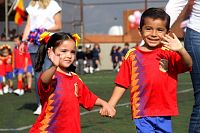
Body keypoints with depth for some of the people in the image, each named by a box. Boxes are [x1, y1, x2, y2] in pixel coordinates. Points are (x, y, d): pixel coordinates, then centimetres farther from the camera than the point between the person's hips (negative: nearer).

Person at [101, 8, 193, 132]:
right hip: (142, 113, -1)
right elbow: (122, 83, 6)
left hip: (164, 113, 1)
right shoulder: (133, 55, 2)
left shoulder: (169, 53, -1)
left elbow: (188, 65, -17)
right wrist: (110, 105, -1)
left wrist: (181, 50, -36)